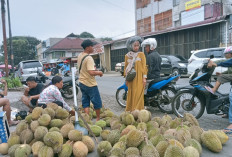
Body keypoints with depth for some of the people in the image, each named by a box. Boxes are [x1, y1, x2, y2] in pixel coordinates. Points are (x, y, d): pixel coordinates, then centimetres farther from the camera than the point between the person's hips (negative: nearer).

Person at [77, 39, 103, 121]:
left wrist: (95, 70, 13)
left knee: (85, 102, 12)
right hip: (90, 84, -8)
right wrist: (99, 72, -13)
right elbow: (91, 72, -32)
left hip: (82, 82, 8)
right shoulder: (89, 58, -23)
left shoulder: (80, 56, 6)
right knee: (97, 101, 9)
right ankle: (98, 118, 24)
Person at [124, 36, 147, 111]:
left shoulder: (141, 54, 3)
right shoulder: (127, 55, 9)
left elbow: (144, 66, 0)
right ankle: (130, 110, 13)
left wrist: (144, 78, -6)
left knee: (138, 94, -5)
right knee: (131, 95, 4)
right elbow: (125, 68, 12)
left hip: (139, 78, -2)